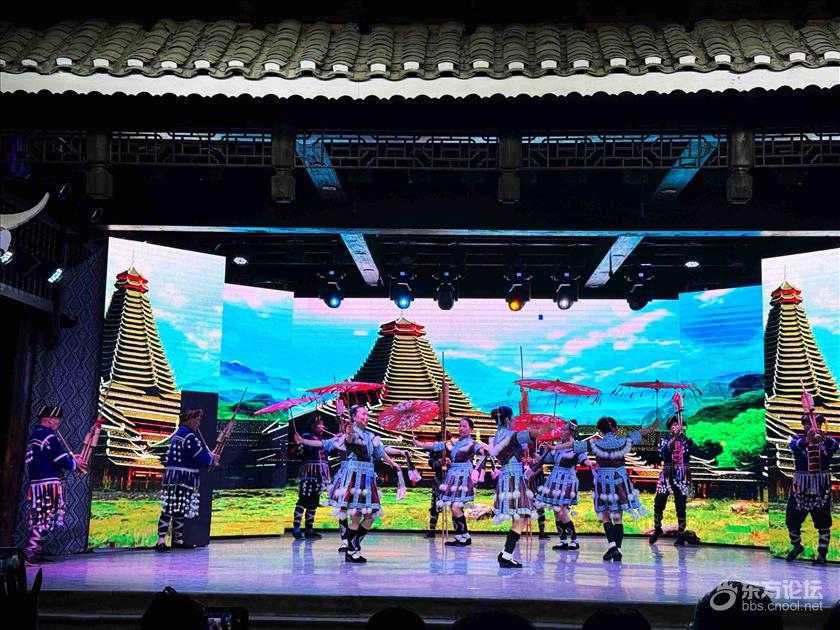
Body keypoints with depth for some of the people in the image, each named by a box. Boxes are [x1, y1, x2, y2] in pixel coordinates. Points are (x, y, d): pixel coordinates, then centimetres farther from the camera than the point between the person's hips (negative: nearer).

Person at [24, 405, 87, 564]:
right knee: (46, 519, -9)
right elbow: (62, 461, -15)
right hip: (49, 484, -9)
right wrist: (75, 463, 4)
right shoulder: (49, 436, -11)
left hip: (35, 484, 9)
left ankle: (36, 552, 11)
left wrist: (69, 458, 15)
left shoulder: (33, 436, 19)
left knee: (39, 519, 11)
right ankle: (30, 550, -14)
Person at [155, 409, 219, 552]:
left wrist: (209, 456, 8)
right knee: (169, 510, -11)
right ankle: (161, 541, -12)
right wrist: (212, 460, 4)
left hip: (173, 476, 10)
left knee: (180, 510, 13)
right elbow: (201, 456, -15)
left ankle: (178, 540, 19)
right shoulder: (188, 435, -13)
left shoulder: (178, 433, 18)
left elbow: (196, 453, 20)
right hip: (182, 477, -10)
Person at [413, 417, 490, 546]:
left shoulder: (472, 444, -1)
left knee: (456, 507, -14)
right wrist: (419, 444, 6)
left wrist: (485, 450, -41)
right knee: (453, 508, 5)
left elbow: (481, 449, -19)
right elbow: (435, 446, 14)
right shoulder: (453, 443, 15)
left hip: (464, 476, -6)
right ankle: (460, 537, 12)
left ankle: (465, 537, -2)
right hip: (453, 475, 6)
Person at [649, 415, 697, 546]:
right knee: (659, 504, -3)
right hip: (667, 475, 0)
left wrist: (684, 436, -30)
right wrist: (674, 439, -25)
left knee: (680, 506, -1)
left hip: (682, 476, 0)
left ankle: (681, 534, 13)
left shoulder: (686, 440, 6)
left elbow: (694, 448, -16)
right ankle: (657, 529, 20)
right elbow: (662, 452, -14)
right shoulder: (665, 439, 5)